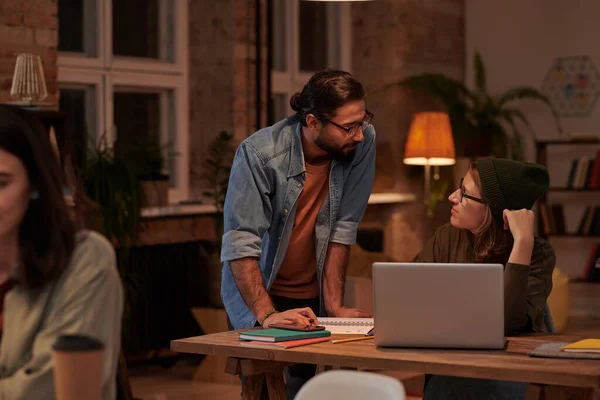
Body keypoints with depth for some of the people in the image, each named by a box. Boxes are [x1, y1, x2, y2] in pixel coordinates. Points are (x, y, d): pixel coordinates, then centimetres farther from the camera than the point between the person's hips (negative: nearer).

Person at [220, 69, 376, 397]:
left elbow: (342, 229, -8)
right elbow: (241, 245, -24)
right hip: (257, 296, -3)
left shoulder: (363, 142, -11)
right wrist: (267, 315, -34)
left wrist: (334, 305, -11)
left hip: (312, 298, 3)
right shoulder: (259, 153, -21)